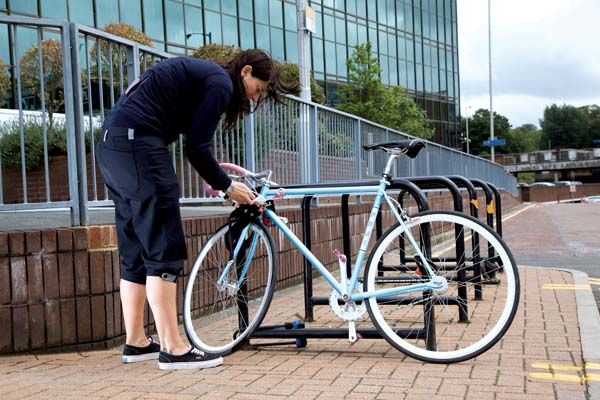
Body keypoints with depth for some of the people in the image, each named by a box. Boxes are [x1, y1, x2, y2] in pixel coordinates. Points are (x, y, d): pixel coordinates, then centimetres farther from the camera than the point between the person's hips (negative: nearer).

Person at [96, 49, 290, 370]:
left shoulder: (202, 74, 24)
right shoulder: (220, 82, -5)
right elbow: (196, 148, -10)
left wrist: (217, 174, 26)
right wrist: (227, 186, 2)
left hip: (111, 144, 10)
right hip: (137, 143, -10)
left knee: (135, 252, 13)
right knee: (165, 250, -8)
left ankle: (135, 342, 20)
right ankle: (173, 349, -5)